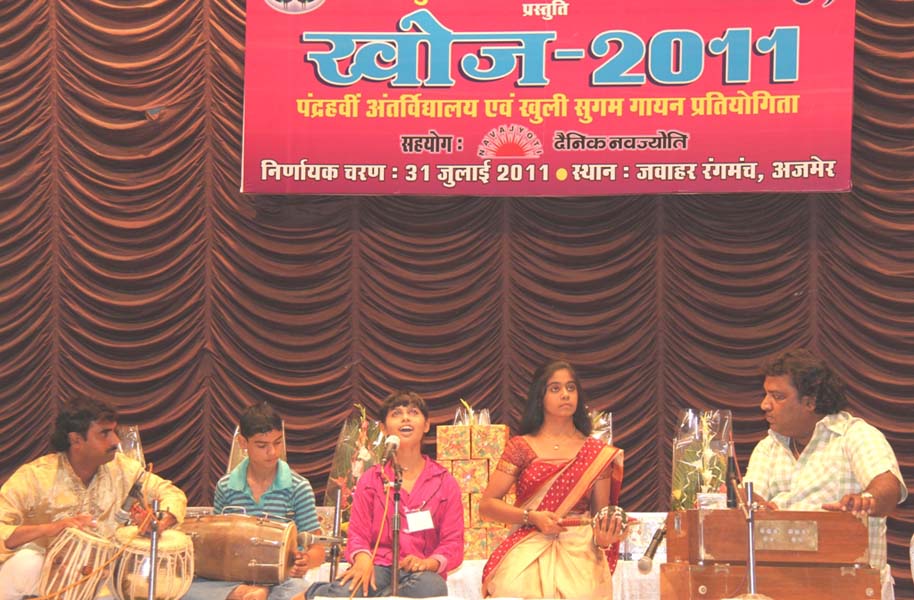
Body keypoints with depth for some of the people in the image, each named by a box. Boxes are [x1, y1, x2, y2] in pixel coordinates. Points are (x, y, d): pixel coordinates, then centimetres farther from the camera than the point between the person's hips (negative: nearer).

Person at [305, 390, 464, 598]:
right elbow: (358, 533, 8)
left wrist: (429, 563, -17)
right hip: (379, 567, -1)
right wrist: (362, 557, -17)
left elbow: (453, 543, 7)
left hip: (420, 572, 1)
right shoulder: (371, 479, 16)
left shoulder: (444, 482, 13)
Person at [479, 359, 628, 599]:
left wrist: (604, 537, -11)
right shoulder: (521, 447, 7)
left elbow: (602, 514, 12)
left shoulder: (598, 454, 11)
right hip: (529, 552, -1)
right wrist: (532, 517, -10)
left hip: (580, 552, 1)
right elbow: (487, 505, 5)